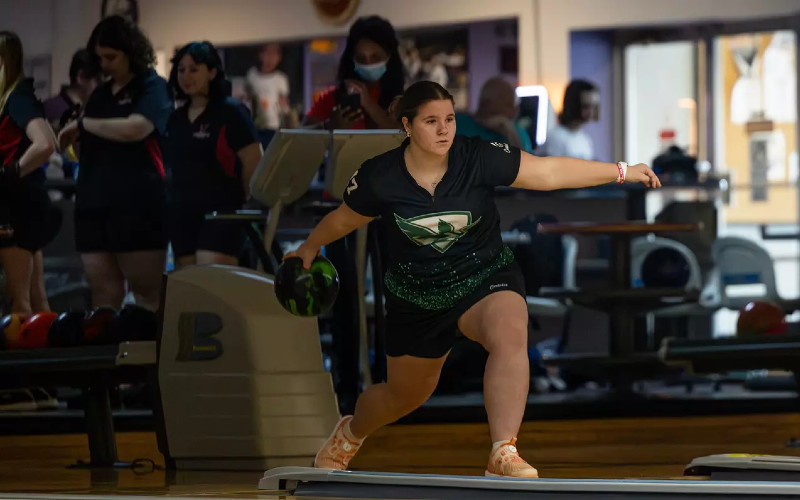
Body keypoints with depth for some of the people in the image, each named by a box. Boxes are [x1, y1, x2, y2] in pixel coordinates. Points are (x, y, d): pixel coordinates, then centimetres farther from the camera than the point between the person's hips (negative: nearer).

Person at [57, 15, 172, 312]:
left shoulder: (152, 87, -2)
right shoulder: (100, 93, 19)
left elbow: (133, 129, -19)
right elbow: (91, 140, 21)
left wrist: (83, 124, -8)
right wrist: (74, 137, -2)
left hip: (138, 204, -6)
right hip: (94, 202, 6)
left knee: (147, 293, -4)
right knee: (104, 294, 3)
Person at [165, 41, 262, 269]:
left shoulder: (230, 112, -4)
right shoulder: (176, 119, 15)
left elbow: (253, 164, -7)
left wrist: (240, 200, 0)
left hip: (220, 216, -7)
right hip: (181, 218, 7)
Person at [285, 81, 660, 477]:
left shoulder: (478, 158, -20)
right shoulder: (378, 177, -17)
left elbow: (549, 171, -22)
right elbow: (345, 218, 4)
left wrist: (621, 172, -28)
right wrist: (311, 247, 20)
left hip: (486, 279, -1)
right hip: (415, 295, 1)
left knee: (510, 337, -35)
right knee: (405, 395, 17)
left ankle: (504, 456, -39)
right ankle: (350, 433, 52)